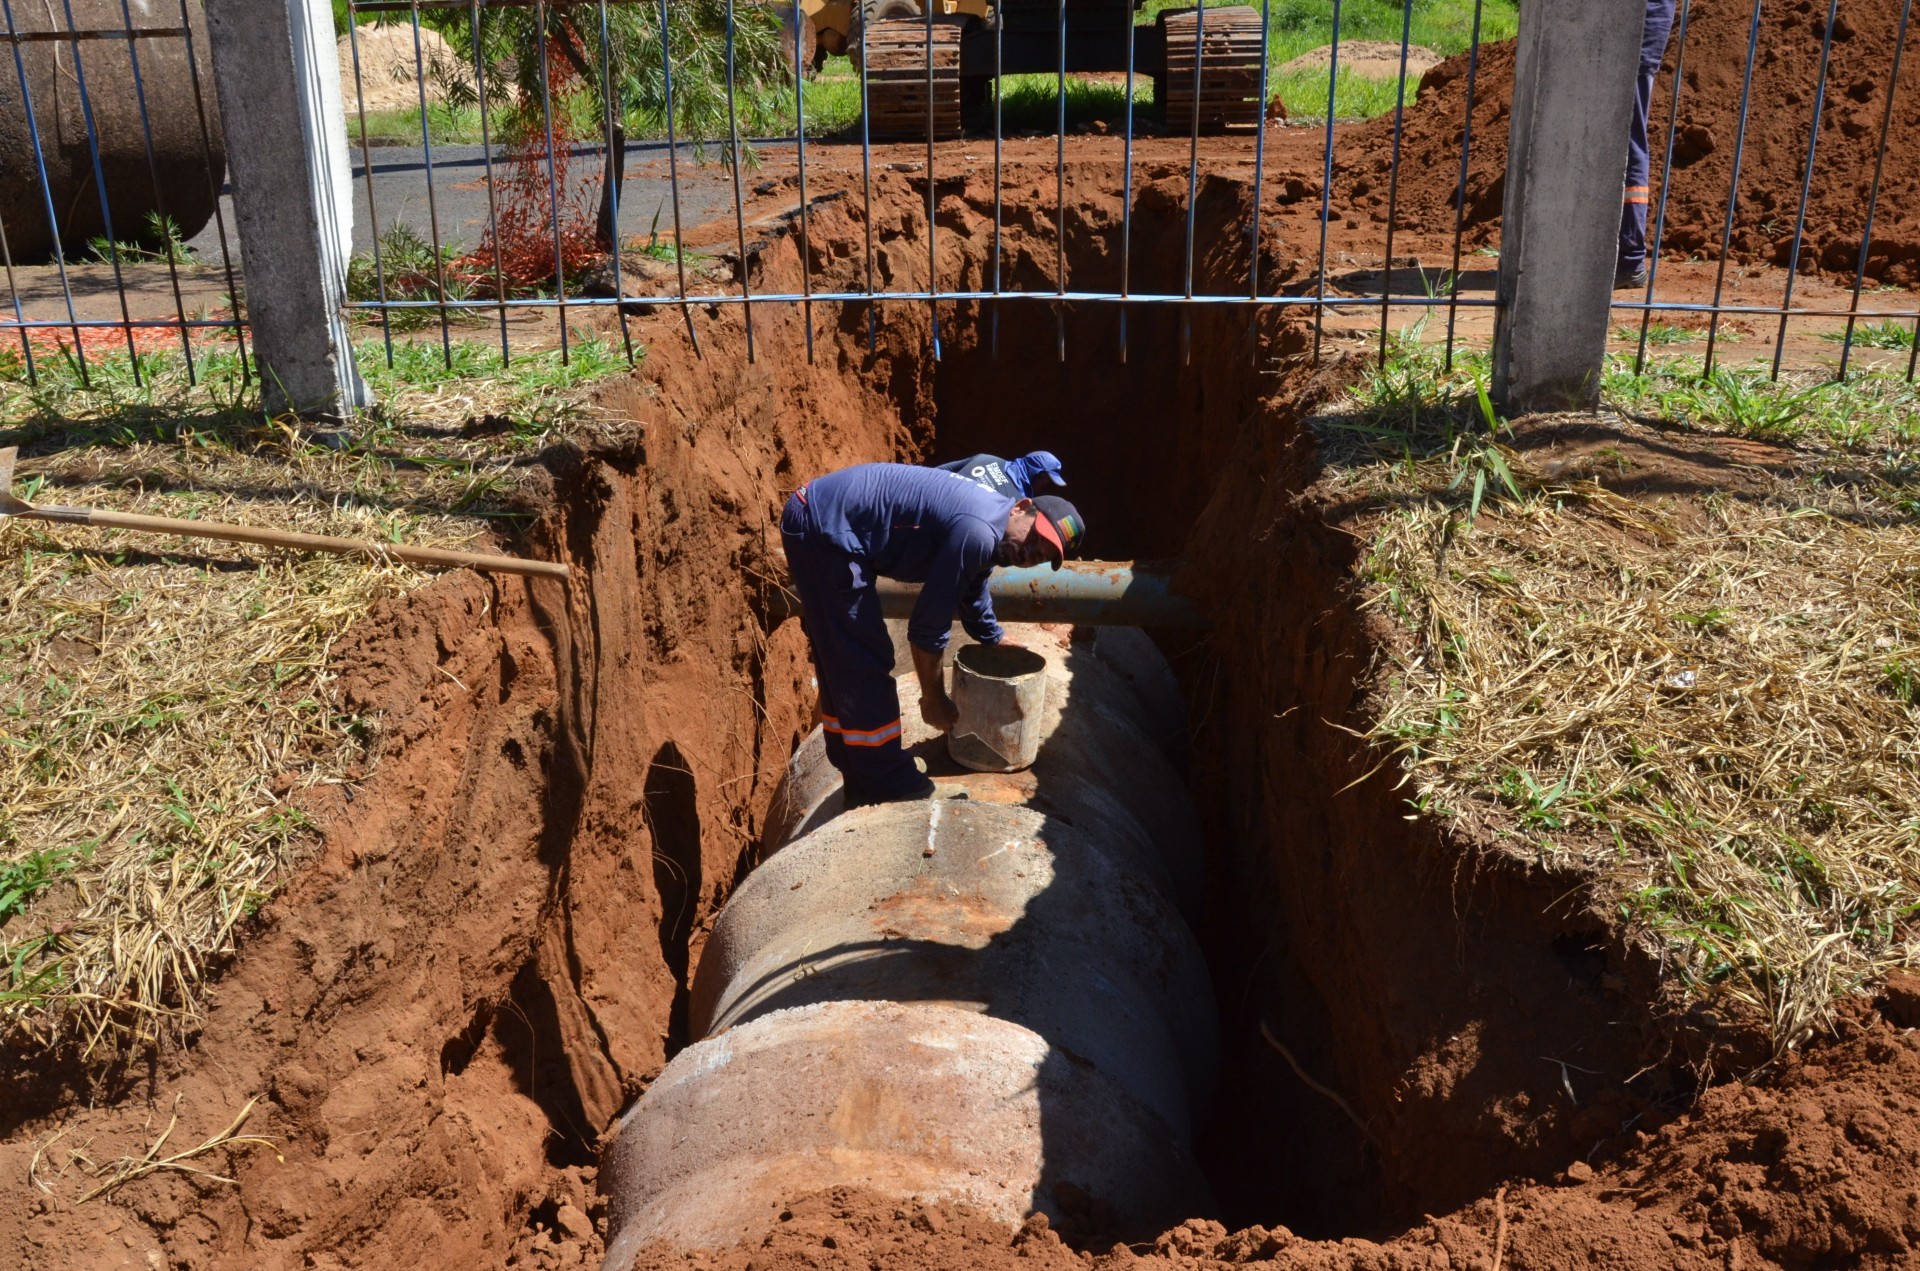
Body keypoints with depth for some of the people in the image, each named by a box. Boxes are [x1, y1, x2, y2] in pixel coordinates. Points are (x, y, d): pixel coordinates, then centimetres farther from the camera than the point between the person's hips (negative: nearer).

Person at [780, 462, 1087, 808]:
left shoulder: (986, 534, 9)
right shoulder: (977, 535, -21)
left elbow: (976, 610, 29)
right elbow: (928, 624, -16)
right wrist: (934, 698, -3)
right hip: (825, 527, -11)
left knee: (843, 666, 17)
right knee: (864, 663, -4)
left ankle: (862, 782, 29)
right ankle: (887, 789, 7)